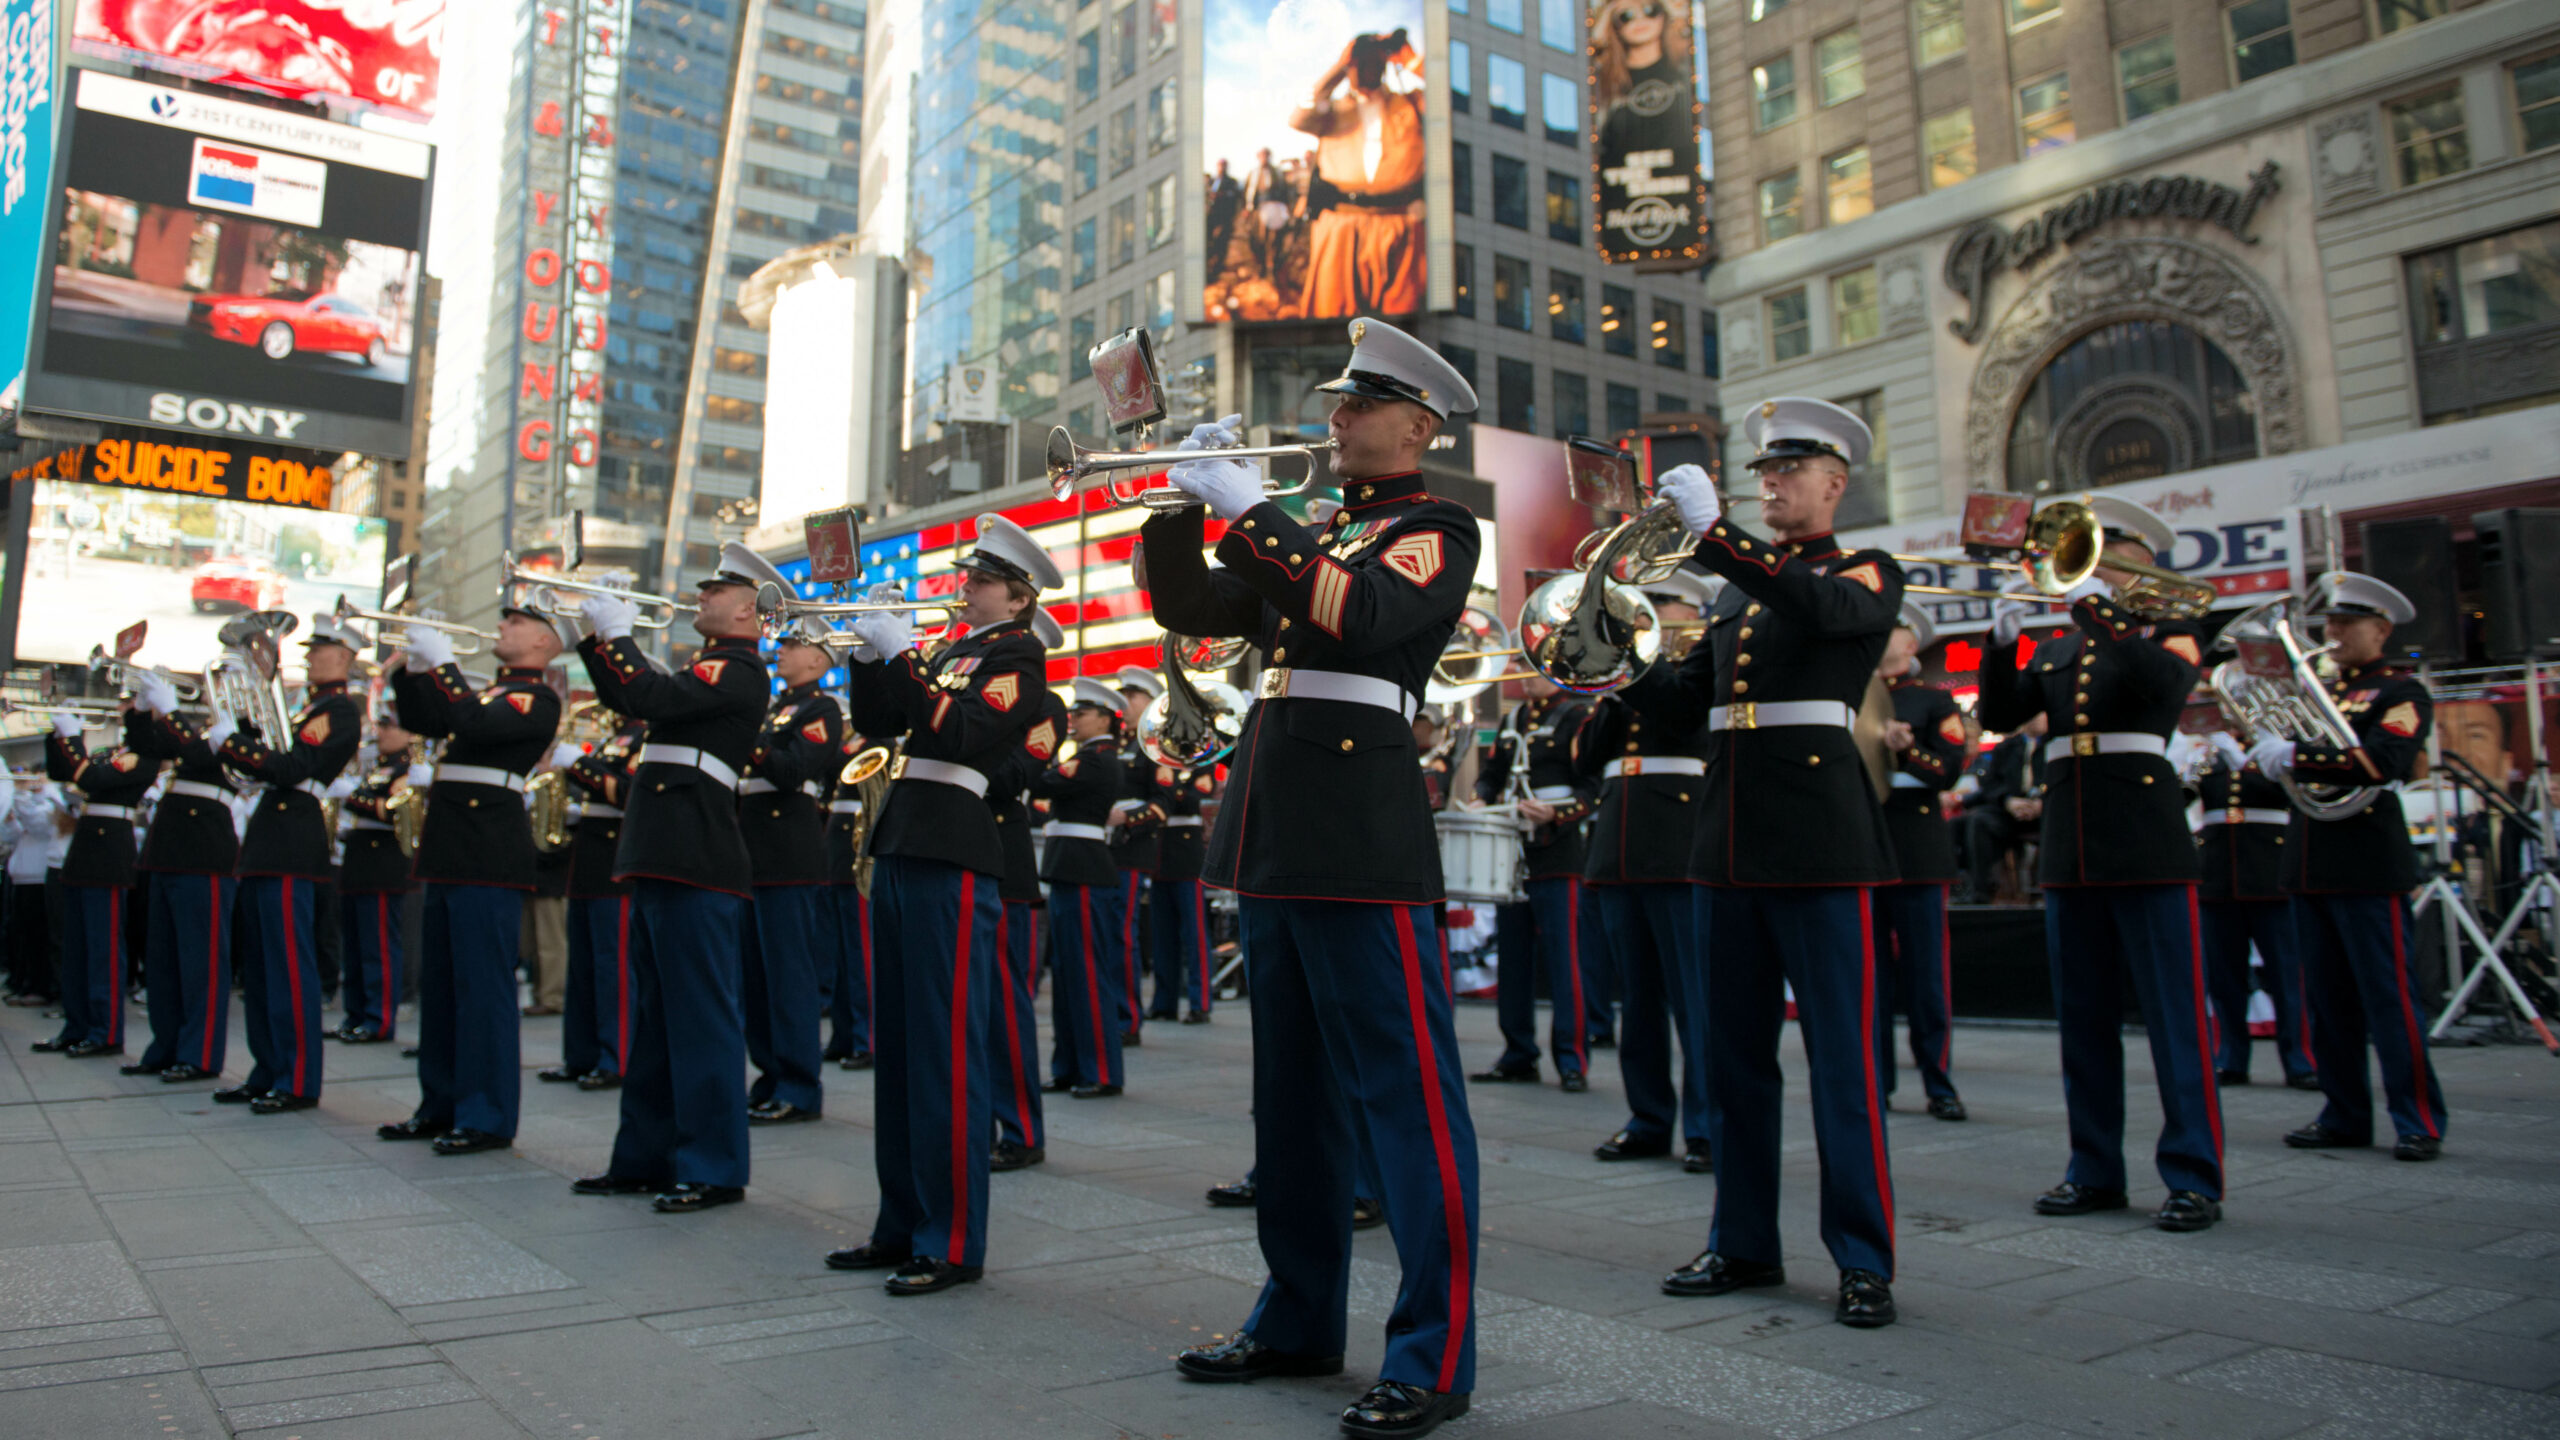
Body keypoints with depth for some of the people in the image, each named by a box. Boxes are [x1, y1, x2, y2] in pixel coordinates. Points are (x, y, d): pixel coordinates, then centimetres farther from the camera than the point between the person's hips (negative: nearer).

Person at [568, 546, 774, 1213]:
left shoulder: (739, 669, -9)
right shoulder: (707, 666, 22)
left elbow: (654, 698, -20)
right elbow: (626, 699, 26)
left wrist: (617, 634, -7)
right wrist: (598, 637, 15)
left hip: (696, 865, -10)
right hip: (664, 858, 10)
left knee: (702, 1017, -5)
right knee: (655, 1015, 15)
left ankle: (712, 1169, 2)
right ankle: (646, 1157, 25)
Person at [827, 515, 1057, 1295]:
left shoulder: (1018, 653, -4)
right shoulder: (950, 650, 20)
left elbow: (962, 734, -19)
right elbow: (876, 722, 18)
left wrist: (903, 654, -15)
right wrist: (871, 650, 6)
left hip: (953, 863, -9)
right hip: (900, 852, 9)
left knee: (947, 1052, -5)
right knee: (896, 1048, 13)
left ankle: (953, 1243, 2)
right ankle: (903, 1224, 23)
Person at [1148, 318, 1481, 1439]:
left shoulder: (1438, 529, 1)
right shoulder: (1311, 534, 23)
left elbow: (1363, 616, -19)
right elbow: (1191, 610, 20)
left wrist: (1250, 514, -16)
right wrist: (1182, 500, 7)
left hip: (1362, 834, -8)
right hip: (1274, 838, 8)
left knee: (1405, 1088, -5)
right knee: (1293, 1090, 14)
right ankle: (1299, 1321, 26)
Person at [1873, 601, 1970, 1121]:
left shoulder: (1935, 700, 8)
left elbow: (1950, 768, -4)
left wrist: (1904, 750, -20)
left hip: (1916, 847, -2)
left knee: (1927, 975, -1)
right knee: (1870, 973, 4)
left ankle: (1940, 1084, 7)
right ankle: (1875, 1081, 11)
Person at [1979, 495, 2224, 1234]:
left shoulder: (2169, 632, 5)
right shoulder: (2056, 649, 18)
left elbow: (2165, 682, -18)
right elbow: (2000, 714, 6)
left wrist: (2094, 606, -21)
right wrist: (2002, 638, -7)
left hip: (2148, 842, -5)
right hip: (2071, 846, 5)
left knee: (2175, 1015, -4)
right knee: (2083, 1018, 8)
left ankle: (2194, 1178, 3)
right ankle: (2096, 1170, 16)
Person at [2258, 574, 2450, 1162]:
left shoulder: (2402, 691, -2)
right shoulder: (2318, 694, 20)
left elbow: (2384, 759, -19)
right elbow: (2290, 763, 19)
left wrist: (2295, 756, -23)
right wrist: (2269, 746, -2)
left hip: (2369, 864, -7)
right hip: (2310, 864, 7)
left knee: (2389, 996, -4)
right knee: (2328, 1000, 9)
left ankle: (2420, 1122, 4)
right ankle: (2344, 1117, 17)